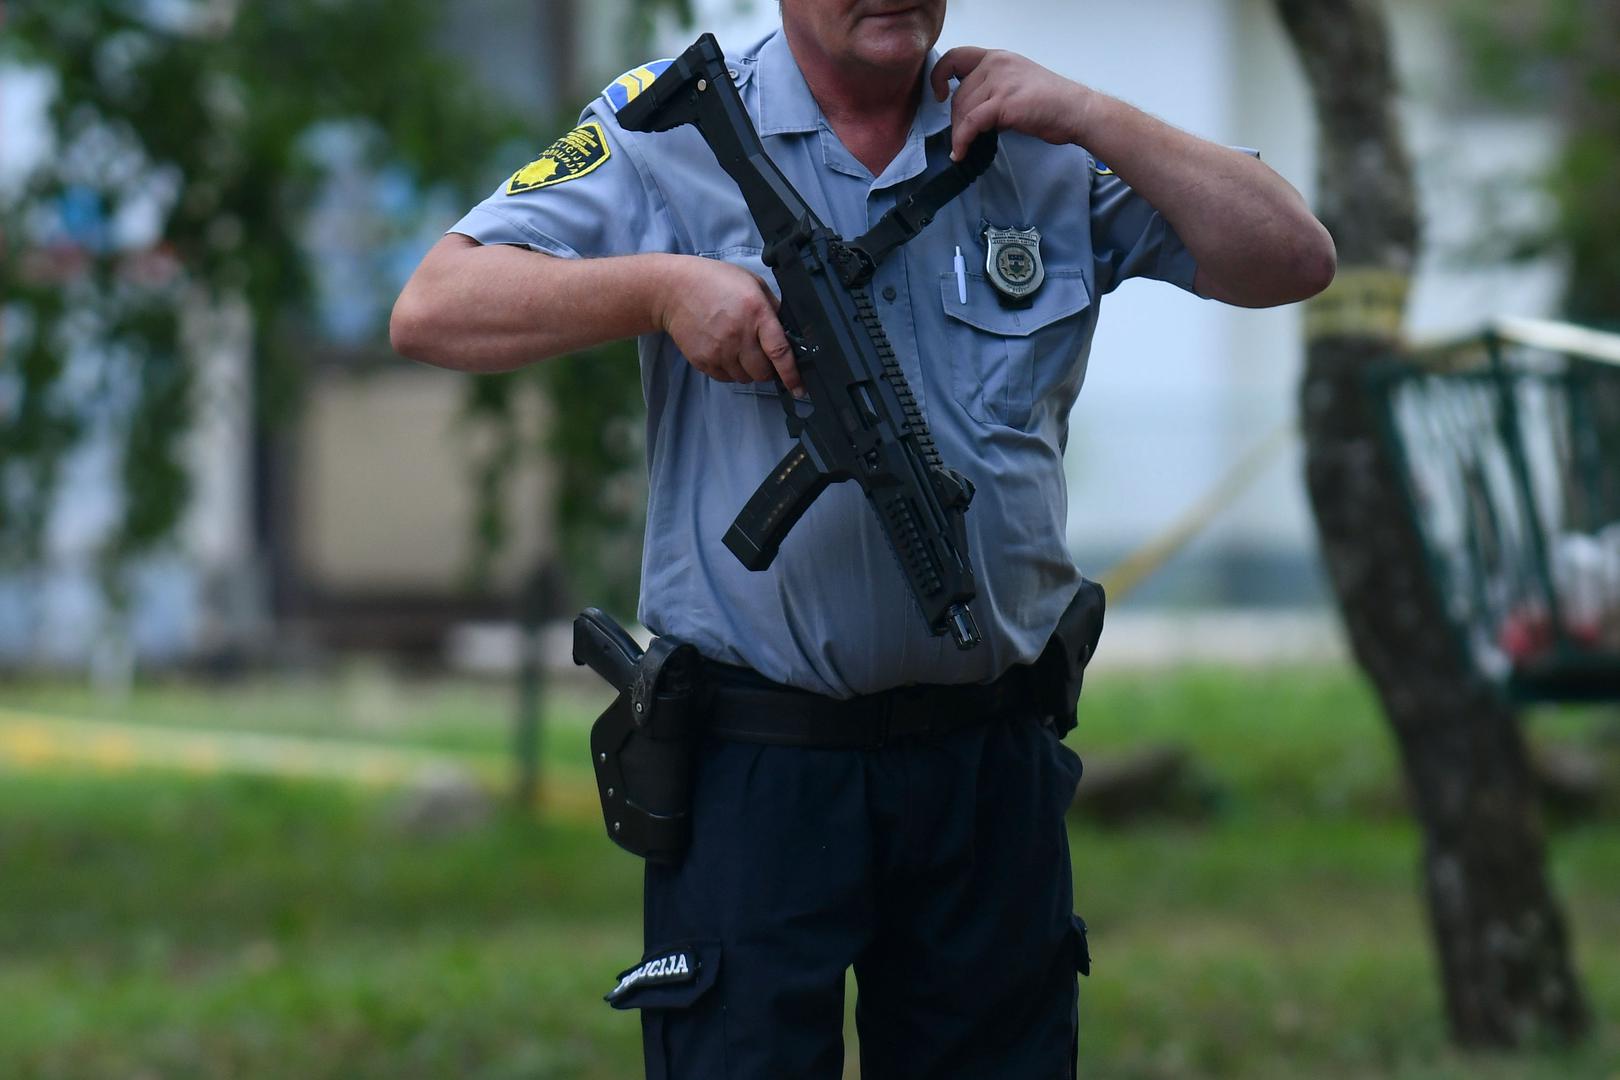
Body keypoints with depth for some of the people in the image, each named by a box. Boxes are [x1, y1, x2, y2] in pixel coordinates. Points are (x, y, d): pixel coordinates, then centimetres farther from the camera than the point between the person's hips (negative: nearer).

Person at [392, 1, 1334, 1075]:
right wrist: (662, 286, -20)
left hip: (991, 767, 3)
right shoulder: (673, 134, -2)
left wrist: (1090, 116, -6)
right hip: (753, 772, -3)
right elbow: (434, 310, -7)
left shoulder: (1043, 154, 6)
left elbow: (1293, 261, 3)